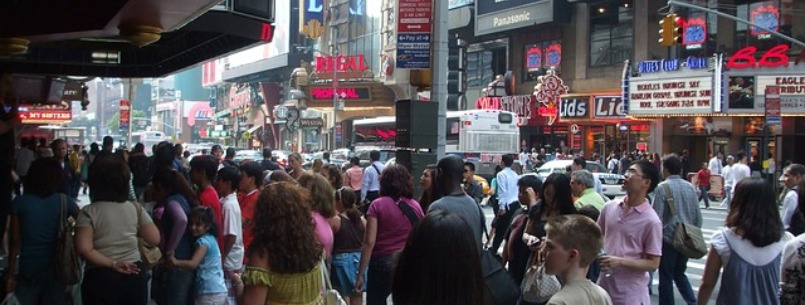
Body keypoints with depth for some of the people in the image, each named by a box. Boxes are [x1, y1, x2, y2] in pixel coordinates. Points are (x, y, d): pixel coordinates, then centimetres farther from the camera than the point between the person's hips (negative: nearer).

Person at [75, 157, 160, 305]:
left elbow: (84, 248, -17)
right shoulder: (136, 208, -1)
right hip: (134, 275, 2)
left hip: (101, 278, -2)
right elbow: (154, 239, -1)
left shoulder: (89, 212, -7)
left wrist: (112, 264, -12)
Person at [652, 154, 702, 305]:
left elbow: (657, 216, -14)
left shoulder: (662, 187, -11)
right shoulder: (690, 187, 5)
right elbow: (698, 215, 9)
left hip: (668, 238, -6)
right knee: (680, 273, 21)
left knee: (666, 277, 6)